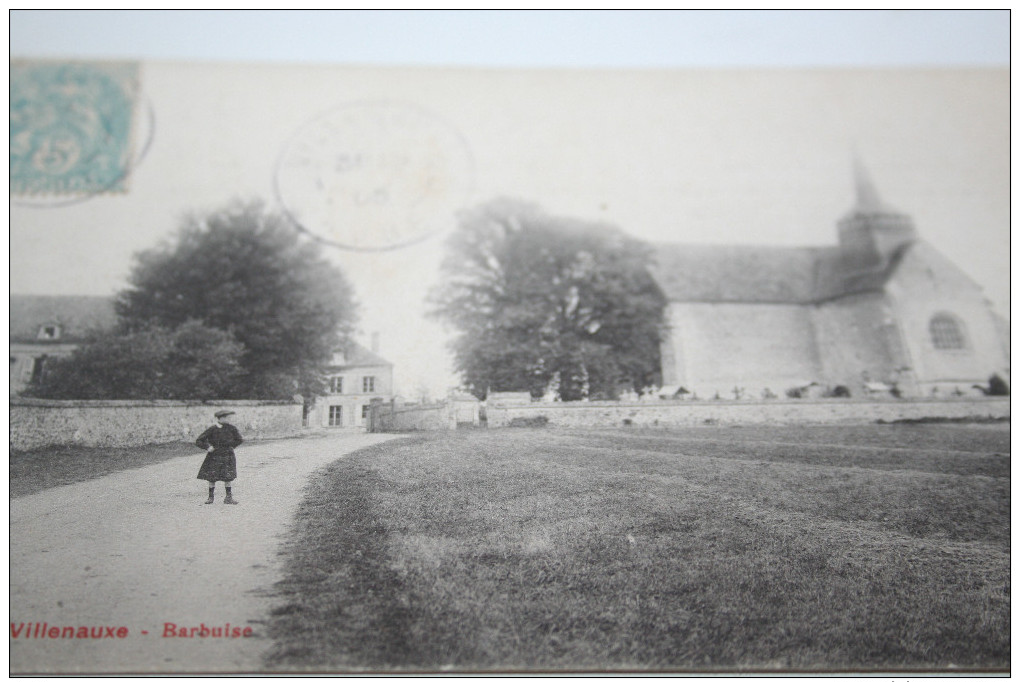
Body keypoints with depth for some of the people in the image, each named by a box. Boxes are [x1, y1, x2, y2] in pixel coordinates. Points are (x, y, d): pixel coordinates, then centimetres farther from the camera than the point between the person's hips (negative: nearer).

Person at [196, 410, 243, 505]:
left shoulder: (231, 428, -3)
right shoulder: (212, 429, -9)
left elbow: (240, 440, 9)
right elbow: (198, 441, -6)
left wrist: (230, 447, 5)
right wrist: (207, 447, -14)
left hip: (227, 456, 1)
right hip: (214, 457, -1)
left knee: (227, 478, -1)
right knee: (211, 478, 2)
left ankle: (228, 498, 7)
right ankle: (210, 497, 17)